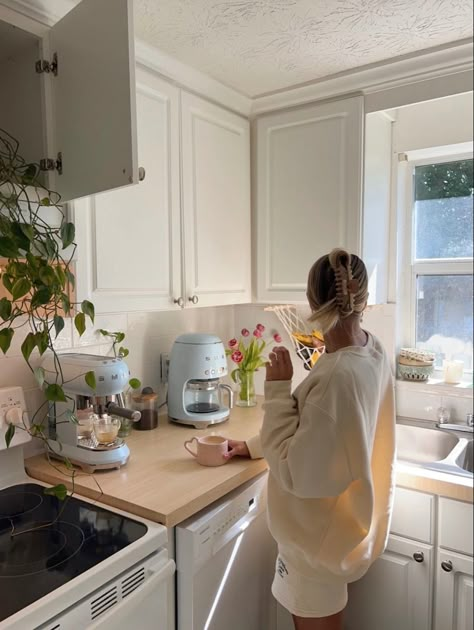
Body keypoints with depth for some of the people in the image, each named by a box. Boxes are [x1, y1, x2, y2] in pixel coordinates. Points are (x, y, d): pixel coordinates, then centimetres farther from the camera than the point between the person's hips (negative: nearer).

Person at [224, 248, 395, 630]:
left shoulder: (338, 376, -34)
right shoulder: (371, 351, -5)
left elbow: (296, 472, -27)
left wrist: (278, 388, -25)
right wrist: (254, 446, 9)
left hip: (320, 536, -7)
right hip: (338, 523, 8)